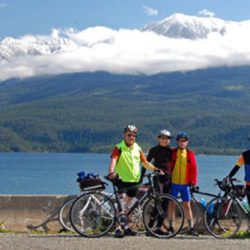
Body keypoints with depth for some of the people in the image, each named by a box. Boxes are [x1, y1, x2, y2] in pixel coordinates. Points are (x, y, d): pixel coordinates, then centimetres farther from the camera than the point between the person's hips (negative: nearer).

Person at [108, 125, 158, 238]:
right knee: (122, 204, -13)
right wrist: (111, 172, -38)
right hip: (122, 180, -5)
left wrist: (156, 169, -1)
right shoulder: (119, 148, -6)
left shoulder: (137, 148, 11)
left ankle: (126, 227, 23)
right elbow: (113, 160, -20)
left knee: (128, 205, 13)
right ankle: (119, 228, -10)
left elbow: (145, 163, 13)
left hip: (134, 181, 5)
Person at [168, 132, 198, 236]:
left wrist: (193, 181, -2)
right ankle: (170, 227, 13)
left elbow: (193, 168, 5)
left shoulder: (190, 154, 5)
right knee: (172, 204, 5)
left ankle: (191, 228, 6)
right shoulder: (172, 152, 3)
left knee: (187, 205, 2)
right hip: (173, 183, 0)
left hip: (185, 184, 0)